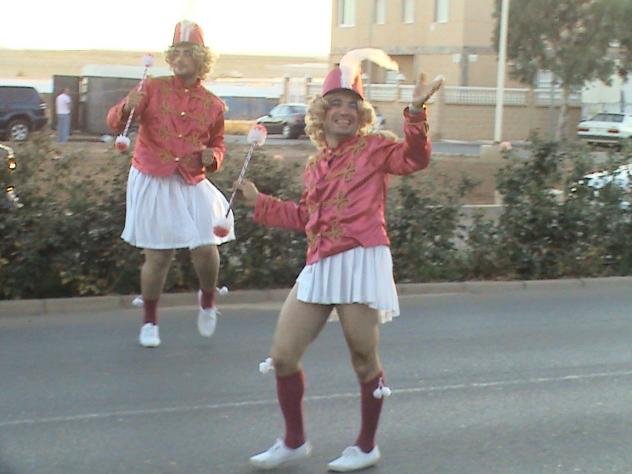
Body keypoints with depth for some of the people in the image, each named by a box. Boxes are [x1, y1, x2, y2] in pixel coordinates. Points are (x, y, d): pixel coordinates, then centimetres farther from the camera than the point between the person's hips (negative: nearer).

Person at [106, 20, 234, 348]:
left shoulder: (213, 105, 5)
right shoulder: (153, 88, -2)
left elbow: (217, 144, 19)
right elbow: (114, 122, -6)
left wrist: (212, 157, -4)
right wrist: (127, 108, -29)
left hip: (192, 185, 2)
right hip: (152, 183, -2)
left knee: (205, 249, -8)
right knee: (158, 255, 0)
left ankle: (207, 301, 24)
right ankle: (149, 321, 22)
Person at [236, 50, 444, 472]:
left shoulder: (373, 148, 2)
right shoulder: (315, 165, 18)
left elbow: (414, 158, -16)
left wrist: (416, 112, -27)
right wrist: (259, 202, 26)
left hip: (360, 260, -6)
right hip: (320, 266, 6)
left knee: (364, 359, 2)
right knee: (283, 356, 5)